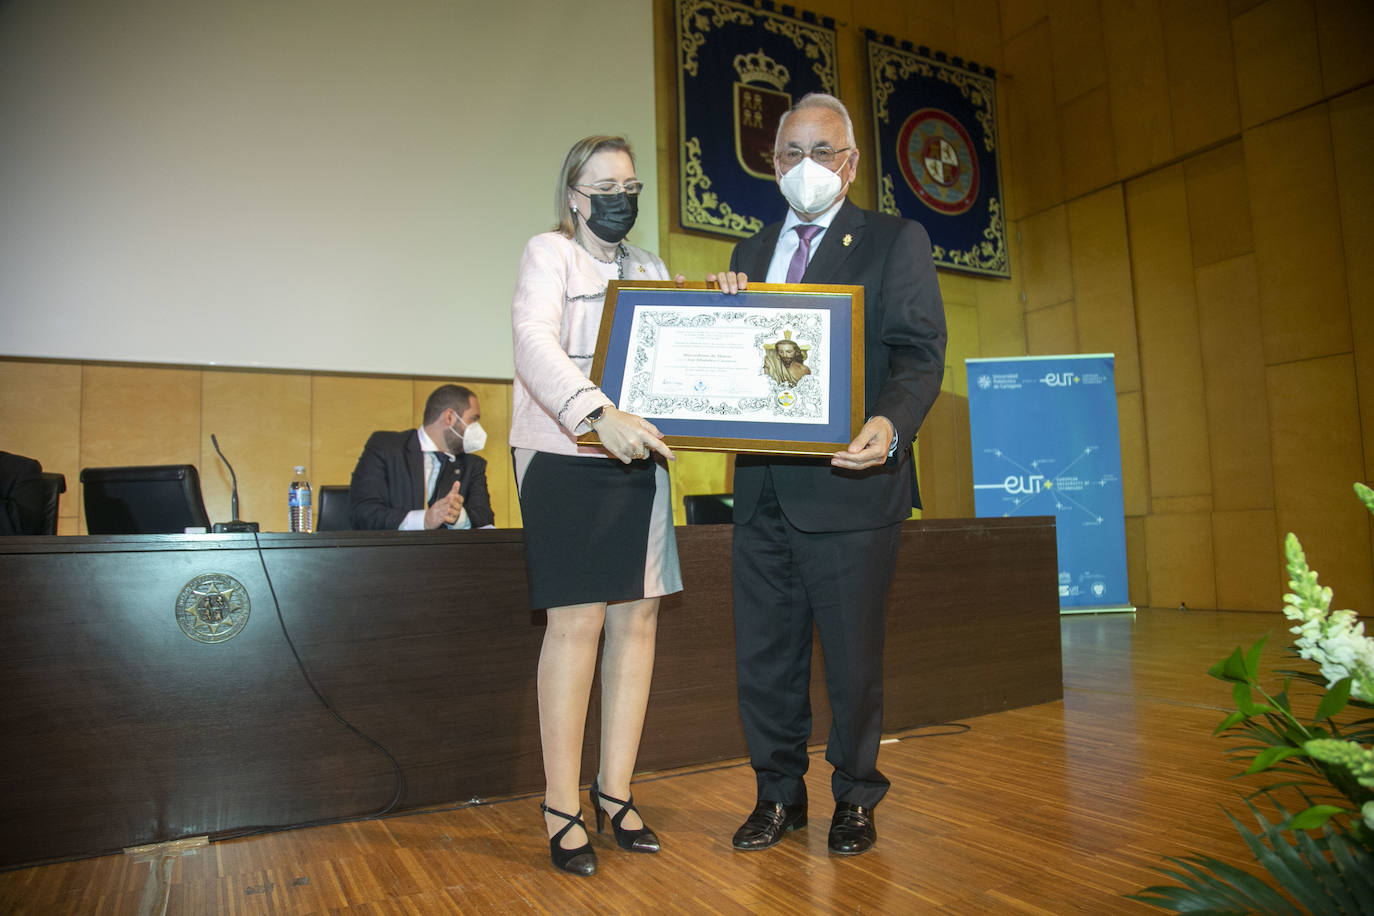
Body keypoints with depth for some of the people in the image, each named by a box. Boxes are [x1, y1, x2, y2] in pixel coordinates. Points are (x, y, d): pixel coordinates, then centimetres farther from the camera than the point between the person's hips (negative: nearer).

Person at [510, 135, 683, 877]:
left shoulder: (651, 270, 20)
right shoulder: (549, 254, 2)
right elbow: (534, 342, -16)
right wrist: (598, 414, -31)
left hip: (639, 460, 6)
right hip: (567, 458, -5)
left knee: (637, 620, 3)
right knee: (577, 621, -7)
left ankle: (615, 793, 14)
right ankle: (561, 809, 5)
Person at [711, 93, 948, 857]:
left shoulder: (896, 241, 3)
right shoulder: (753, 253, 19)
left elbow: (919, 353, -9)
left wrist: (891, 424, -29)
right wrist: (725, 307, -5)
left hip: (849, 485, -5)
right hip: (764, 487, 5)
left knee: (853, 654, 7)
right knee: (764, 652, 11)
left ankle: (856, 799, 28)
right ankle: (780, 794, 30)